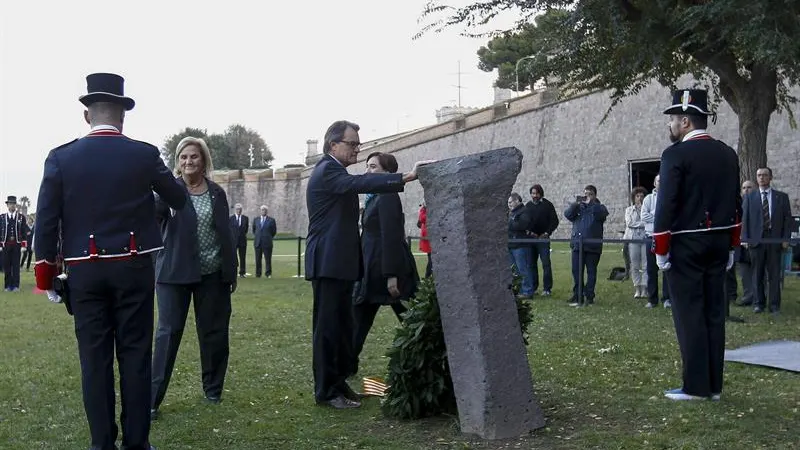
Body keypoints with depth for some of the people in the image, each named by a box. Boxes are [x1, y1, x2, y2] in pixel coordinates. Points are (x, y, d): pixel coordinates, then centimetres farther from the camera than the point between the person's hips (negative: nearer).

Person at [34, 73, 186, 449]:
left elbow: (46, 220, -2)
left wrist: (45, 269, 7)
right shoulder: (145, 155, -3)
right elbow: (180, 199, 11)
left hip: (84, 270, 1)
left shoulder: (60, 158, -1)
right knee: (135, 355, 5)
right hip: (133, 267, -1)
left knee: (94, 357, 7)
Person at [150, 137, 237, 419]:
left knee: (214, 332, 9)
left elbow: (226, 233, 10)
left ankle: (213, 389, 26)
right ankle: (153, 398, 0)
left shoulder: (217, 193, 7)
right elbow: (153, 215, -21)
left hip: (213, 274, 3)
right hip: (175, 272, -3)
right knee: (169, 331, -4)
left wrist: (232, 270, 8)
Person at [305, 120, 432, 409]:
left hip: (339, 262, 10)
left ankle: (339, 382, 21)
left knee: (341, 326, 13)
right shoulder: (326, 171, -14)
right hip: (328, 262, -10)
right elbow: (360, 183, -31)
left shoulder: (335, 171, 19)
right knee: (328, 327, -4)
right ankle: (326, 391, 2)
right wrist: (406, 177, -37)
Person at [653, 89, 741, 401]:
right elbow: (736, 204, 13)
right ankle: (714, 385, 13)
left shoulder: (676, 154, -13)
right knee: (714, 313, 8)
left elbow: (667, 205, -15)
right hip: (718, 244, 7)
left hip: (685, 246, -7)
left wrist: (660, 250, -9)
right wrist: (730, 246, 18)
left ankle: (696, 386, 1)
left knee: (689, 314, -2)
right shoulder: (728, 154, 10)